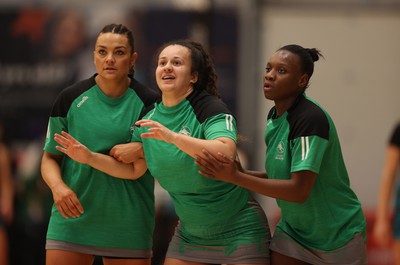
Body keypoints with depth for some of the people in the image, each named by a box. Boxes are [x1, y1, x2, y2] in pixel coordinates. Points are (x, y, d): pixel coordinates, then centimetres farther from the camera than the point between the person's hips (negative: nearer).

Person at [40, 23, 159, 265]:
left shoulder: (149, 102, -2)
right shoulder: (70, 98, 0)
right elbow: (50, 157, 6)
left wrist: (141, 148, -16)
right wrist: (57, 186, -13)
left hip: (129, 228, 0)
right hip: (72, 219, 0)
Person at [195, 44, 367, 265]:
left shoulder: (310, 119, -23)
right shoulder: (274, 116, 2)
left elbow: (299, 190, -29)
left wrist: (235, 177, -32)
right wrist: (242, 173, -6)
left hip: (338, 236, -7)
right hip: (293, 230, 7)